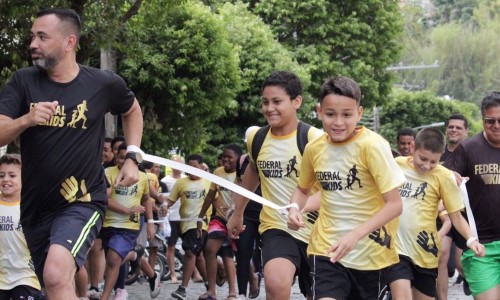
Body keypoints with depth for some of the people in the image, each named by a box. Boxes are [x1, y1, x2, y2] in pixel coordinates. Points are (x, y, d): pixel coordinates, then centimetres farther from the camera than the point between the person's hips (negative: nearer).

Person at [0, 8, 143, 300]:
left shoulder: (104, 83, -5)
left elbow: (133, 110, 17)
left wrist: (133, 158, 6)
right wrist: (26, 119, -29)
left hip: (82, 202, -4)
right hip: (35, 206, 4)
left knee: (57, 275, -31)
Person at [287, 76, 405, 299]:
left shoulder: (372, 146, -16)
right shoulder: (314, 148, -2)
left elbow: (395, 203, -18)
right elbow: (303, 189, 18)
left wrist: (356, 234, -28)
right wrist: (295, 208, -5)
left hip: (370, 251, -2)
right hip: (327, 248, 2)